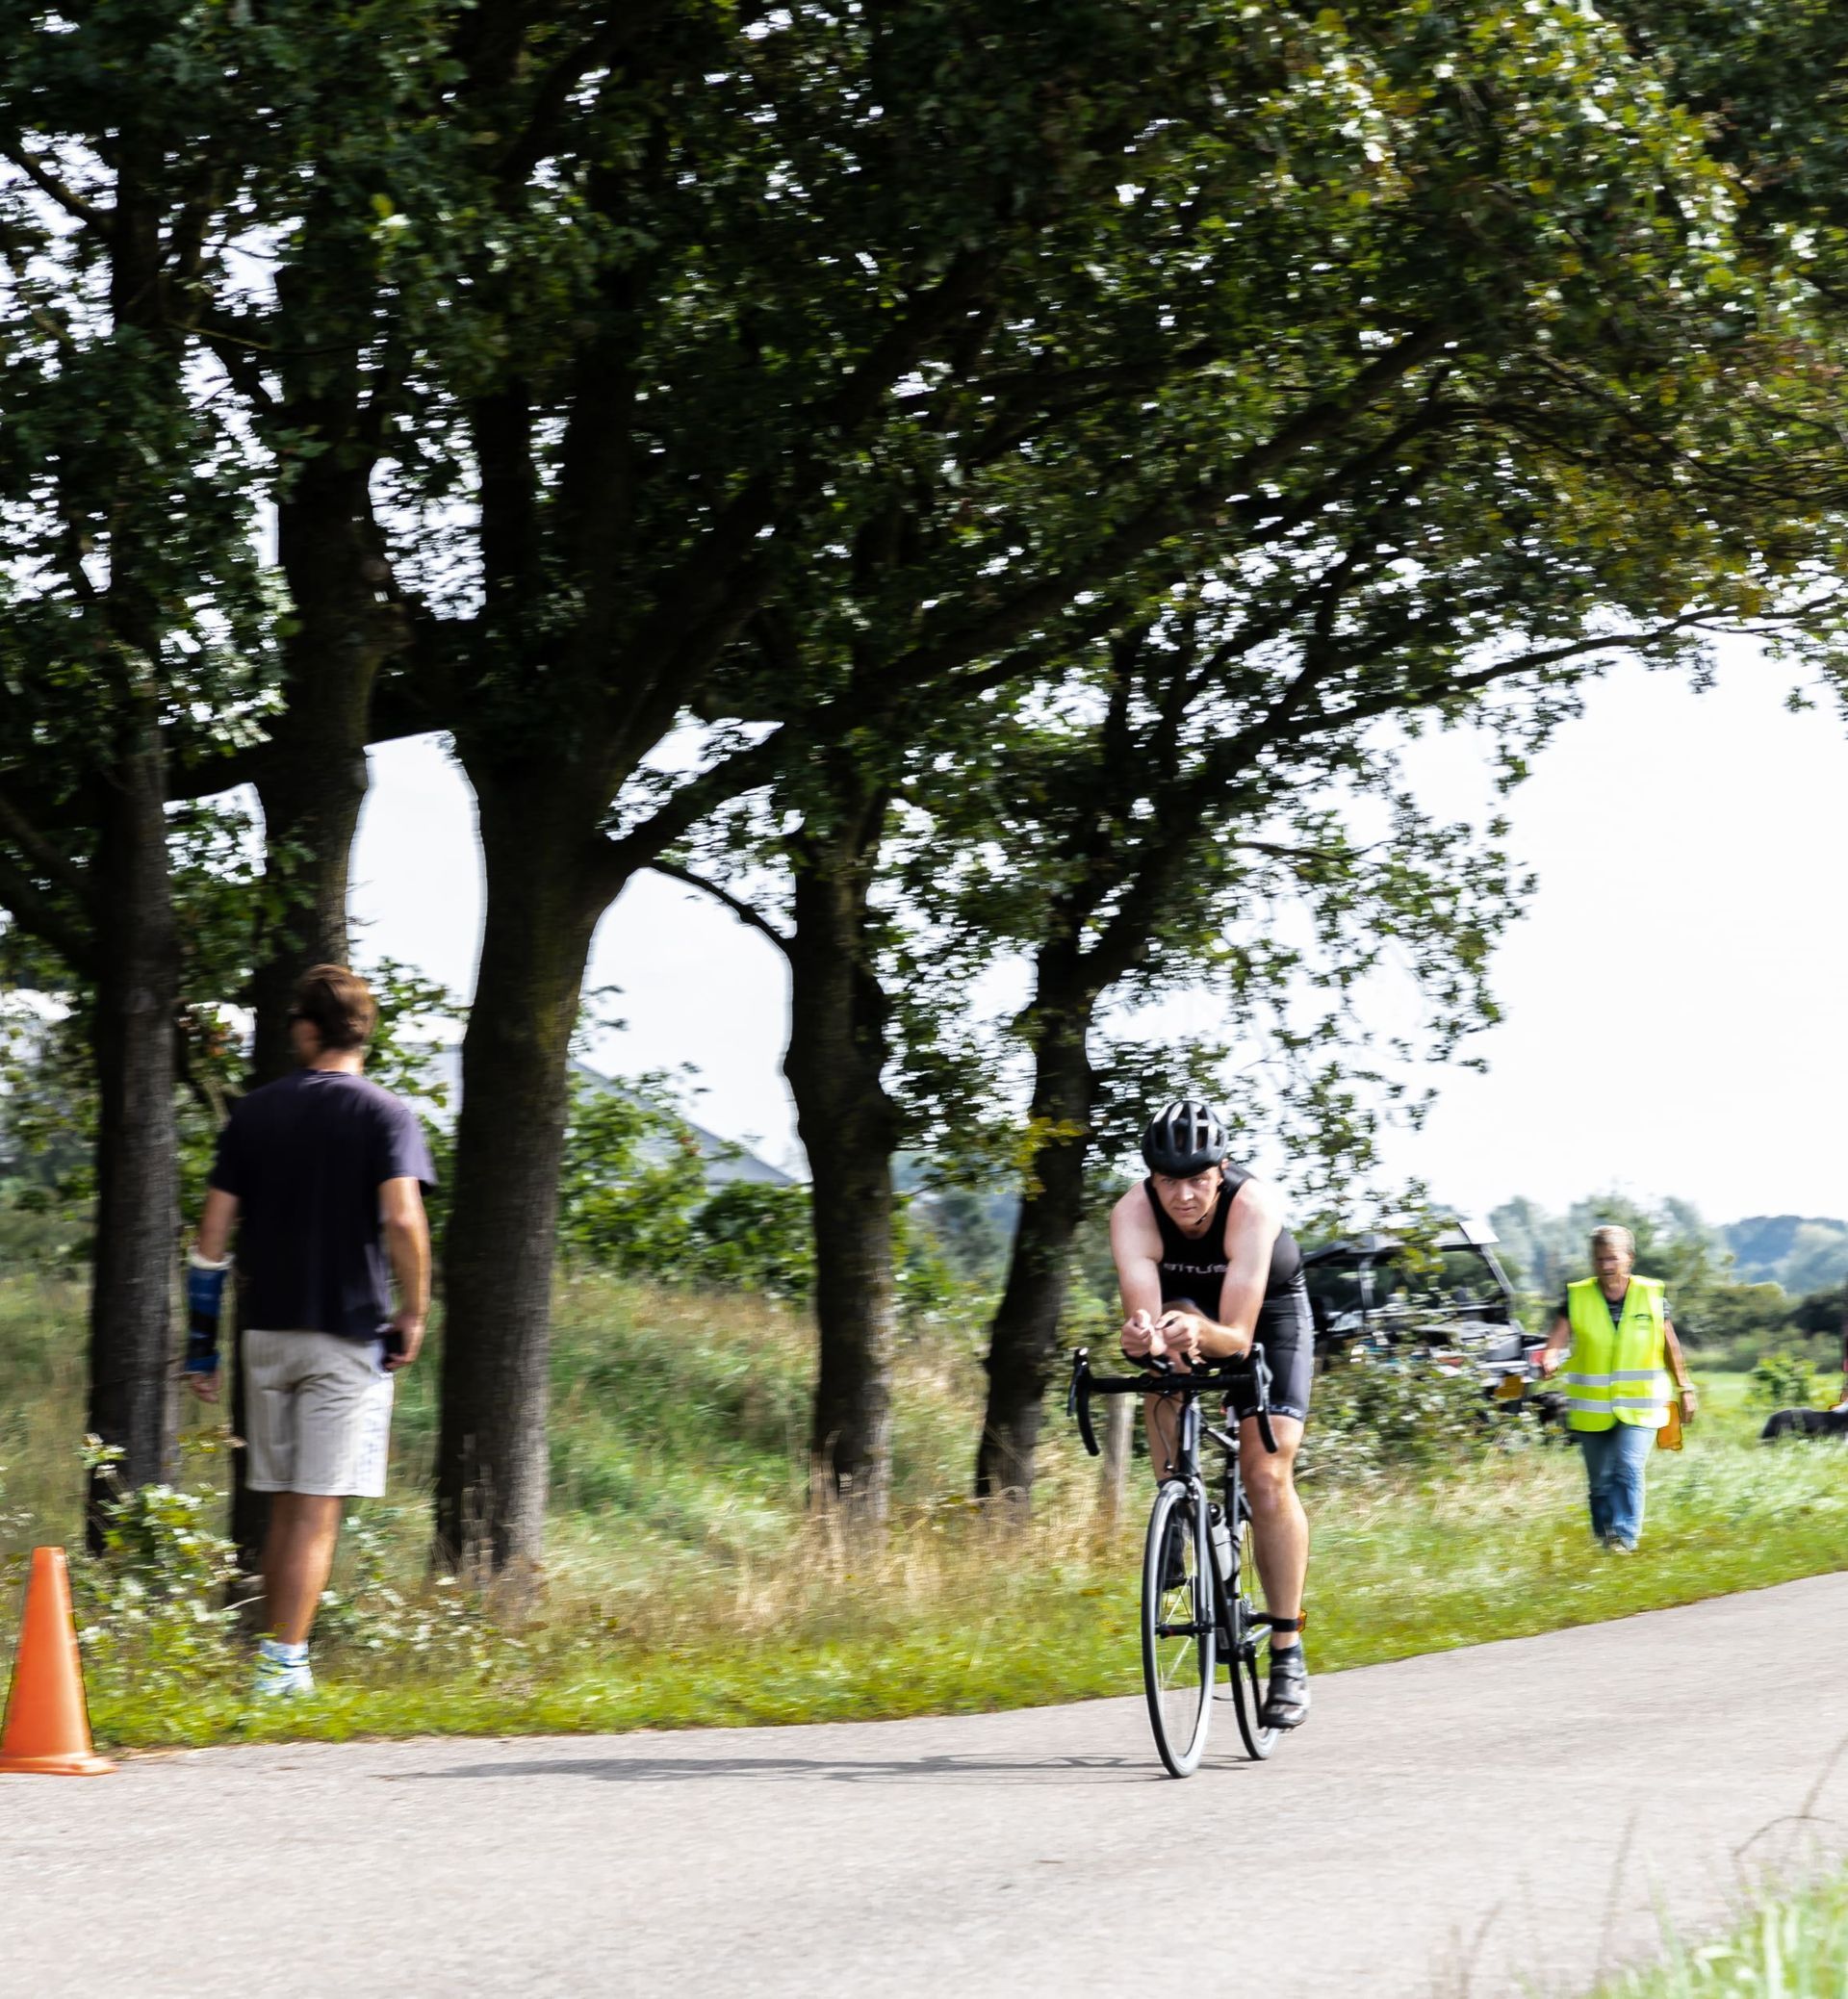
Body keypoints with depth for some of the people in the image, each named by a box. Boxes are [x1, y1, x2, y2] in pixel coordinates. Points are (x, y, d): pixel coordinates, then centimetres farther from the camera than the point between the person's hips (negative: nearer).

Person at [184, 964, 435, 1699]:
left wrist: (202, 1340, 10)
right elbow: (402, 1219, -18)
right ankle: (285, 1663, -8)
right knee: (317, 1509, -2)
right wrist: (414, 1311, -6)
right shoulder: (384, 1115, -4)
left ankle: (276, 1657, 20)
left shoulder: (254, 1113, 6)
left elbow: (214, 1231, 5)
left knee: (284, 1505, 15)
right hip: (349, 1333, -4)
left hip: (267, 1333, 4)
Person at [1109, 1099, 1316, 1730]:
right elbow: (1140, 1314, -41)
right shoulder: (1133, 1213, -31)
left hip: (1268, 1311, -2)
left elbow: (1238, 1335, -41)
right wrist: (1142, 1335, -64)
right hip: (1187, 1303, 2)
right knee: (1170, 1336, -32)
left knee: (1268, 1476, -14)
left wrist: (1202, 1333, -62)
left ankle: (1288, 1655, -7)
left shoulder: (1254, 1206, -37)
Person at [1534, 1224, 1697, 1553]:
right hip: (1592, 1409, 2)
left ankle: (1625, 1537, -21)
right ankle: (1605, 1539, 23)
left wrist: (1685, 1389, 9)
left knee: (1629, 1469, -19)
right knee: (1600, 1480, 9)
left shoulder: (1652, 1294, -2)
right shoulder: (1577, 1297, -3)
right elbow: (1557, 1338, -14)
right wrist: (1549, 1360, -36)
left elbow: (1670, 1345, 7)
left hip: (1639, 1405, -1)